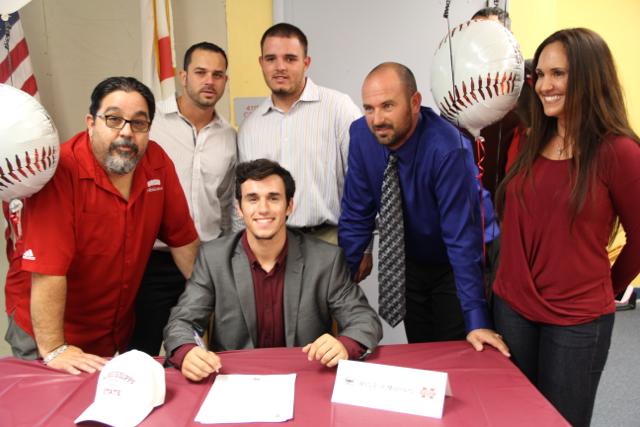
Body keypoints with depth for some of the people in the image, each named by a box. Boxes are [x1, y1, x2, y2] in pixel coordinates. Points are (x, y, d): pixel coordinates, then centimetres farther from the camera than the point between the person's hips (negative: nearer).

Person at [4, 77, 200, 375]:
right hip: (46, 329, -4)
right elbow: (47, 267, -27)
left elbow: (182, 237, -2)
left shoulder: (157, 162, -8)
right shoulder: (61, 170, -24)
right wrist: (53, 350, -27)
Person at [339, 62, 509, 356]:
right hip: (409, 264, 4)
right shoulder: (362, 134, -16)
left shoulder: (447, 150, -32)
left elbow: (462, 237, -30)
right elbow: (356, 215, -9)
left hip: (453, 268, -4)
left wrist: (476, 320, -31)